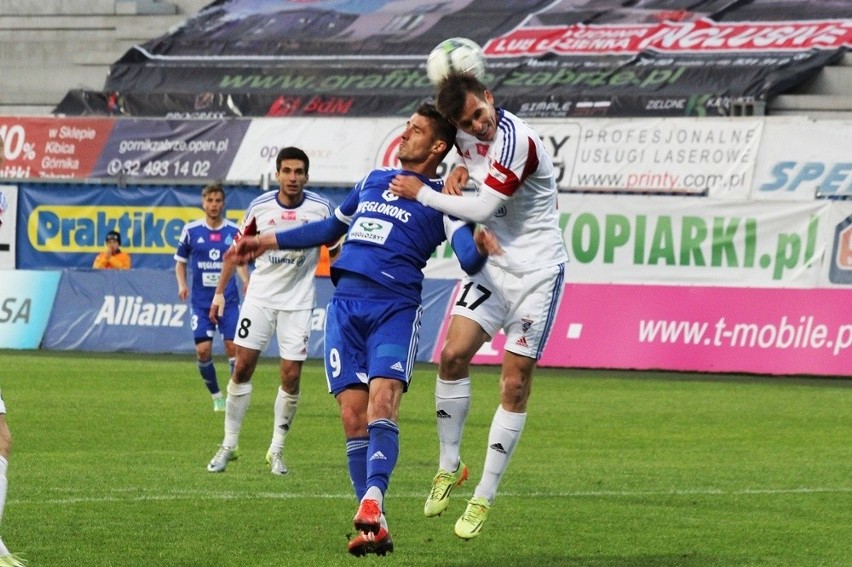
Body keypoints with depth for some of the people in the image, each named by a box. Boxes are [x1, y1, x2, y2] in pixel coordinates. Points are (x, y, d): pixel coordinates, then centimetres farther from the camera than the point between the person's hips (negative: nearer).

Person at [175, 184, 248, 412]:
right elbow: (180, 262, 10)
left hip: (228, 299, 0)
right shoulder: (191, 230, 0)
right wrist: (182, 285, -6)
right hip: (201, 301, 0)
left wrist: (246, 280, -8)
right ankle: (216, 397, 13)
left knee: (233, 346, -10)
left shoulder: (234, 231, 1)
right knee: (203, 350, -5)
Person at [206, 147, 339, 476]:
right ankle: (228, 445, 7)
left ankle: (277, 450, 9)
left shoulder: (321, 208, -7)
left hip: (298, 302, -1)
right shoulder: (260, 207, -4)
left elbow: (335, 251, 4)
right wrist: (219, 292, 7)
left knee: (291, 377, -4)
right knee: (242, 367, -4)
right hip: (260, 297, 1)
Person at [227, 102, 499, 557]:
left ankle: (372, 498, -38)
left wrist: (478, 248, -35)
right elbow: (331, 228, 36)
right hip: (345, 303, 5)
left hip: (395, 308, -5)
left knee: (382, 400, -25)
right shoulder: (373, 181, 23)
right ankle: (375, 527, -6)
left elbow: (467, 256, -11)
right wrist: (268, 242, 38)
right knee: (352, 412, -5)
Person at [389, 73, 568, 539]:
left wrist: (421, 194, -13)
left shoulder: (516, 141, -24)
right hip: (493, 264, 7)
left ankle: (483, 499, 2)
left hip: (537, 270, -7)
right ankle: (449, 467, 7)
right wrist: (460, 170, 1)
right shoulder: (466, 134, 1)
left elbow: (481, 209, -23)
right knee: (453, 354, -9)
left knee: (515, 384, -4)